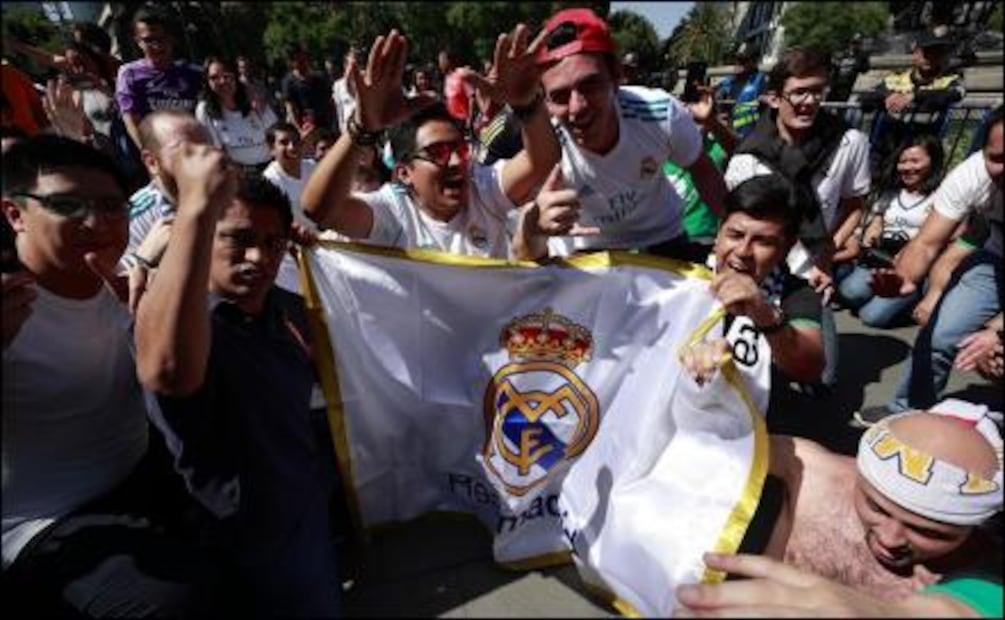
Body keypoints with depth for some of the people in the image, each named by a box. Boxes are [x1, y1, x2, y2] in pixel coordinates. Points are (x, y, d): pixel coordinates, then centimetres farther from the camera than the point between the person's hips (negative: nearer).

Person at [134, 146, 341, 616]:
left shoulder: (289, 307, -3)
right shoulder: (175, 315, -25)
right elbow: (167, 371, -51)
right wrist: (197, 207, -53)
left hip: (309, 521, 6)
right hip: (244, 552, -6)